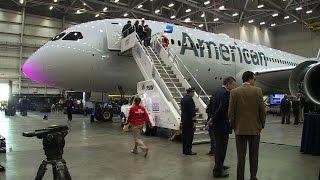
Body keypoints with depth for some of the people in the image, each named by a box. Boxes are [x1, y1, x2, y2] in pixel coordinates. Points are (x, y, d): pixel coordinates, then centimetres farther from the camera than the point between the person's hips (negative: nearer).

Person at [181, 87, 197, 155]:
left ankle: (184, 150, 21)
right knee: (189, 136, -1)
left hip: (184, 120, 9)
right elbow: (192, 111, -18)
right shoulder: (190, 99, -16)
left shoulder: (183, 98, 12)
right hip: (189, 120, -9)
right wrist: (194, 121, -16)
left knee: (184, 135, 13)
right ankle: (188, 151, 4)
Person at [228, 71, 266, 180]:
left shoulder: (234, 92, -4)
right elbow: (262, 110, -4)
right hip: (255, 128, 0)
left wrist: (233, 126, 8)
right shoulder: (257, 91, -6)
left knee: (241, 156, 6)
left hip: (240, 129, 0)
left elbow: (231, 112, -4)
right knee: (254, 155, 14)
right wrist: (262, 125, 10)